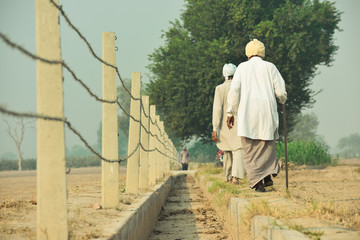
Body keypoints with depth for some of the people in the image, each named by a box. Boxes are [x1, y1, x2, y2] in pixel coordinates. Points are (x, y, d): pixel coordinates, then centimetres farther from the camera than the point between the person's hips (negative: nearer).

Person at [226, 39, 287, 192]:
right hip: (267, 111, 1)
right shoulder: (270, 67, 7)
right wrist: (283, 100, 27)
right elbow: (281, 91, 5)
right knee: (267, 145, 16)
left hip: (247, 113, -1)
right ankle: (268, 175, 0)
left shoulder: (242, 67, 7)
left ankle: (256, 181, -6)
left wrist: (230, 112, 1)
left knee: (250, 149, 2)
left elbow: (234, 90, -2)